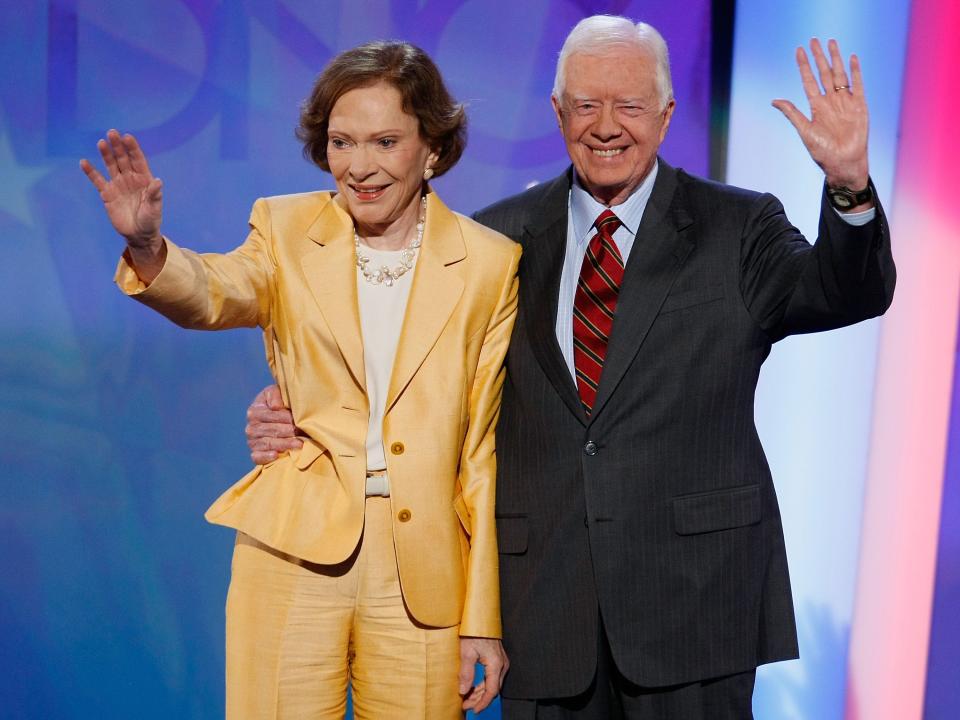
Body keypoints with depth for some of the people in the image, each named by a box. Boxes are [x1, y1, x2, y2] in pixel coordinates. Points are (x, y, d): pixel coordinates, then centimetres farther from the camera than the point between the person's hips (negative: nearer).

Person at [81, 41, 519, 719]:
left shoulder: (490, 262, 1)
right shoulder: (287, 230, 3)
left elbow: (483, 449, 1)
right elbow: (214, 293, -18)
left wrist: (482, 621, 2)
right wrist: (146, 246, -40)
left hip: (423, 573, 0)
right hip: (295, 559, 0)